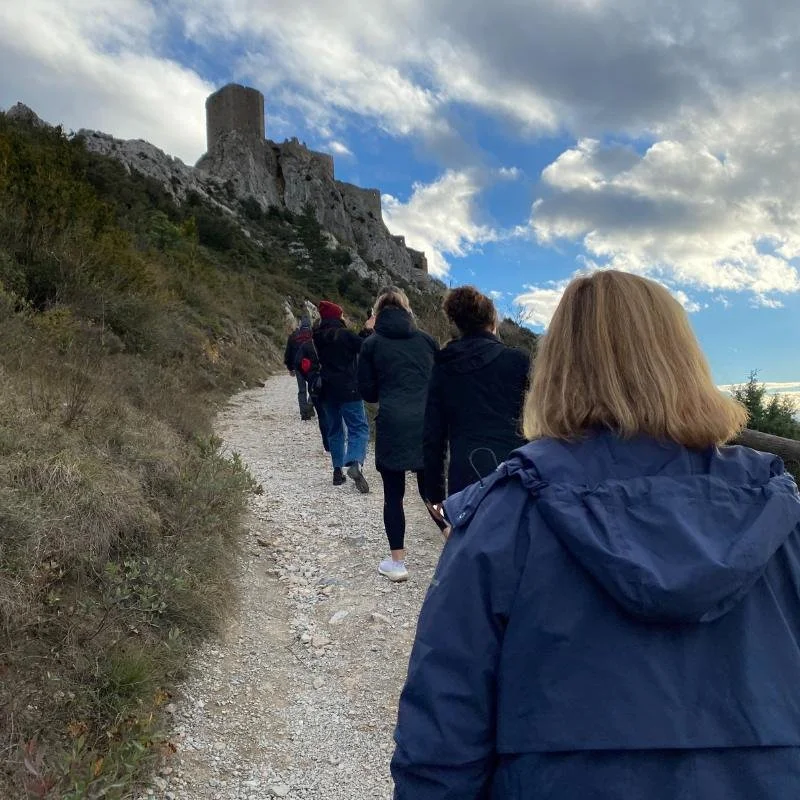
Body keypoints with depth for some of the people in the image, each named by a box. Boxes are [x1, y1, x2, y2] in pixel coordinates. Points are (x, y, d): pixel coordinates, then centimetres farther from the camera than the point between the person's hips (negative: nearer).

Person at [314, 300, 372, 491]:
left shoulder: (318, 337, 7)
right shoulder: (344, 334, -13)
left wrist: (364, 331, 17)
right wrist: (368, 330, 5)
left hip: (327, 391, 6)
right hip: (348, 390, -6)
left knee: (335, 430, 15)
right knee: (359, 428, -4)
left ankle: (338, 470, 16)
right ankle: (355, 463, -26)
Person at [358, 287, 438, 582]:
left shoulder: (372, 344, 3)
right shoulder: (426, 340, 8)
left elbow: (367, 391, 6)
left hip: (392, 425, -2)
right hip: (428, 423, 3)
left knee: (394, 494, 8)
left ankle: (397, 562, 14)